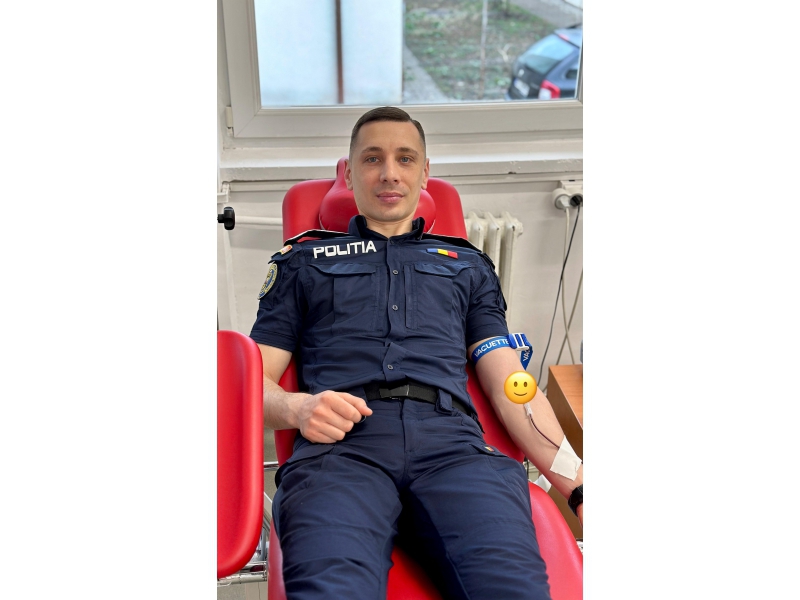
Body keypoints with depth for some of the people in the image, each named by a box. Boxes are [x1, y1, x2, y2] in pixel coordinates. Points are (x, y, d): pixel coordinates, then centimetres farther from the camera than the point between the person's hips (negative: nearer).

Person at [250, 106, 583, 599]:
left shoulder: (468, 265, 29)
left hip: (451, 441, 1)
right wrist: (296, 408, -7)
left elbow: (510, 384, 18)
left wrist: (577, 481, 2)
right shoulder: (304, 261, 27)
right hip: (341, 444, -1)